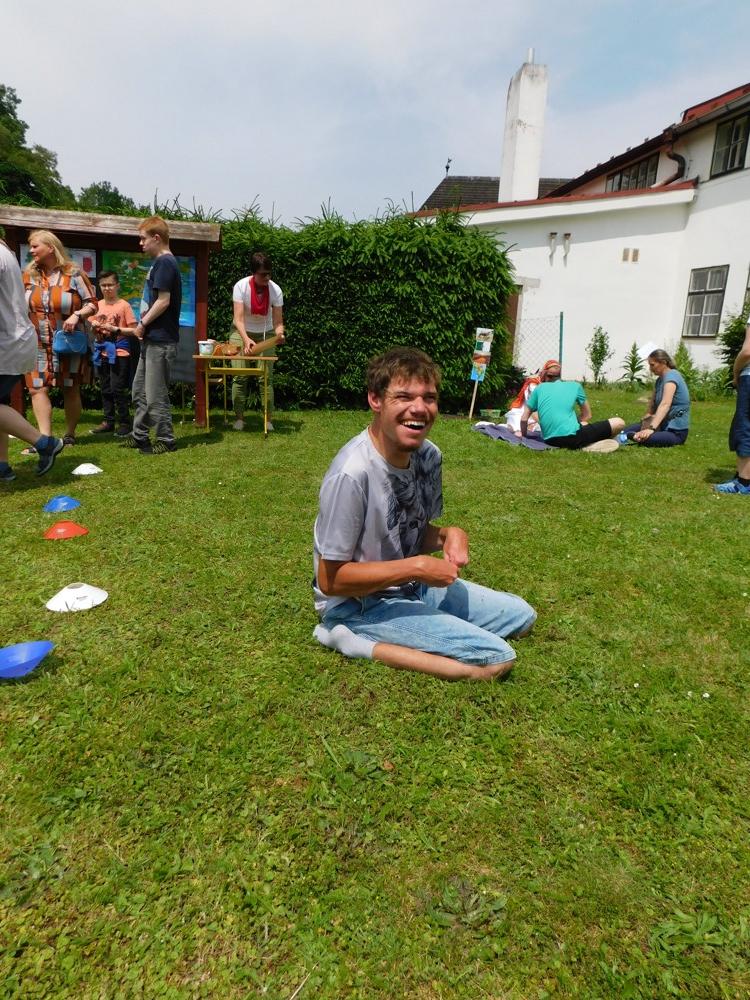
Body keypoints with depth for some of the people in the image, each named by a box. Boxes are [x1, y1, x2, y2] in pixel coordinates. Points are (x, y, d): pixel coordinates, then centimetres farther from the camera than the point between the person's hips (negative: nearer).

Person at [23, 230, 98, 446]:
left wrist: (77, 315, -20)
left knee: (71, 389, 7)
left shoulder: (73, 274, -4)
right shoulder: (29, 275, 7)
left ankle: (70, 434, 21)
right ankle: (45, 438, -10)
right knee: (38, 388, -9)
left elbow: (92, 303, -4)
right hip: (38, 344, 3)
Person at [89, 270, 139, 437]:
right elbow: (92, 327, 18)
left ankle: (124, 423, 2)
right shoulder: (98, 305, 10)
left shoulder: (124, 305, -5)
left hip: (119, 352, -6)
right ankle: (108, 421, 18)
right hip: (102, 352, 6)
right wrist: (94, 326, -4)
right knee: (105, 389, 10)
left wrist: (115, 329, -18)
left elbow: (133, 330, -8)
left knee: (117, 388, -8)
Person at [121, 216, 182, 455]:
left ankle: (166, 440, 7)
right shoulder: (161, 262, 17)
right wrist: (144, 326, 9)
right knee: (139, 390, 15)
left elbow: (163, 301, -20)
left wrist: (143, 324, -10)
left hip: (160, 341, -10)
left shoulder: (164, 263, -13)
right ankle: (139, 436, 24)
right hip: (152, 339, 10)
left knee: (155, 394, -3)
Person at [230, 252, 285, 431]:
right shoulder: (241, 286, -22)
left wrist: (279, 333, -38)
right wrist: (246, 339, -44)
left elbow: (278, 322, -16)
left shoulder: (275, 290, -17)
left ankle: (268, 418, 1)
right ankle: (239, 417, 2)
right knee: (240, 376, -8)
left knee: (267, 377, -6)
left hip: (265, 334, 1)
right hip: (241, 333, -1)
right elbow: (238, 319, -27)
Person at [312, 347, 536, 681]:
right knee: (497, 659, -15)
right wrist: (416, 568, -23)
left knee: (521, 616, 15)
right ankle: (355, 641, -9)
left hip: (412, 586, 8)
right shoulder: (351, 474, -28)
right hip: (357, 603, -8)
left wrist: (448, 535, -12)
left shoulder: (429, 456, -4)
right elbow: (331, 580, -22)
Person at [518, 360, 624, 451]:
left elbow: (524, 418, 14)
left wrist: (523, 435, 31)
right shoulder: (575, 386, 13)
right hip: (571, 436, -4)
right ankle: (590, 444, -8)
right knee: (619, 423, 11)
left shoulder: (539, 388, 16)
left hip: (550, 441, 4)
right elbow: (587, 415, 21)